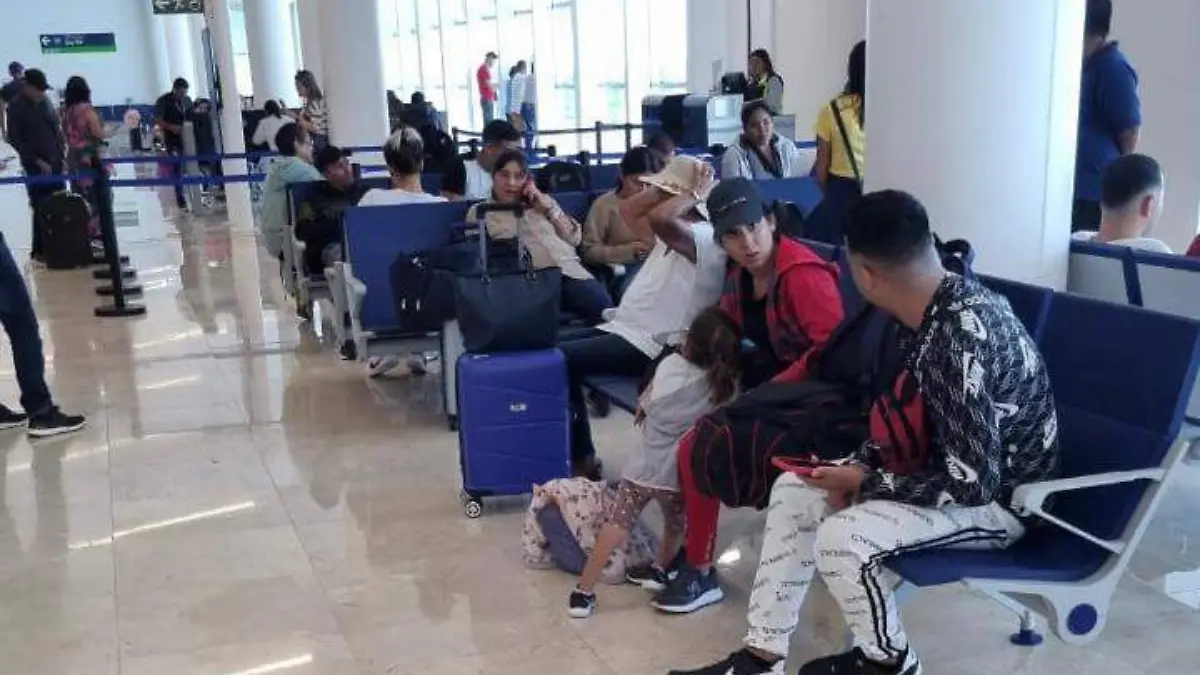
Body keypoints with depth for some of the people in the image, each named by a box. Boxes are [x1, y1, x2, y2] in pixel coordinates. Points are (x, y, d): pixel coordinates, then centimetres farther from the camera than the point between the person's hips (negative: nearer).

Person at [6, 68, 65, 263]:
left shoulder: (44, 100, 6)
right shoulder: (16, 107, -11)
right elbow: (15, 139, -11)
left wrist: (62, 150, 7)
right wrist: (37, 161, -14)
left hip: (55, 161, 6)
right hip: (36, 166, -6)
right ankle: (39, 250, 8)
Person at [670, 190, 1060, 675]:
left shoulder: (959, 342, -34)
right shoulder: (937, 306, -5)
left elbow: (972, 484, -31)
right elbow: (907, 411, 10)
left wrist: (864, 483, -20)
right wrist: (860, 465, -6)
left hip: (998, 498, -9)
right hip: (958, 461, 9)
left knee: (841, 538, -27)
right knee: (794, 490, 3)